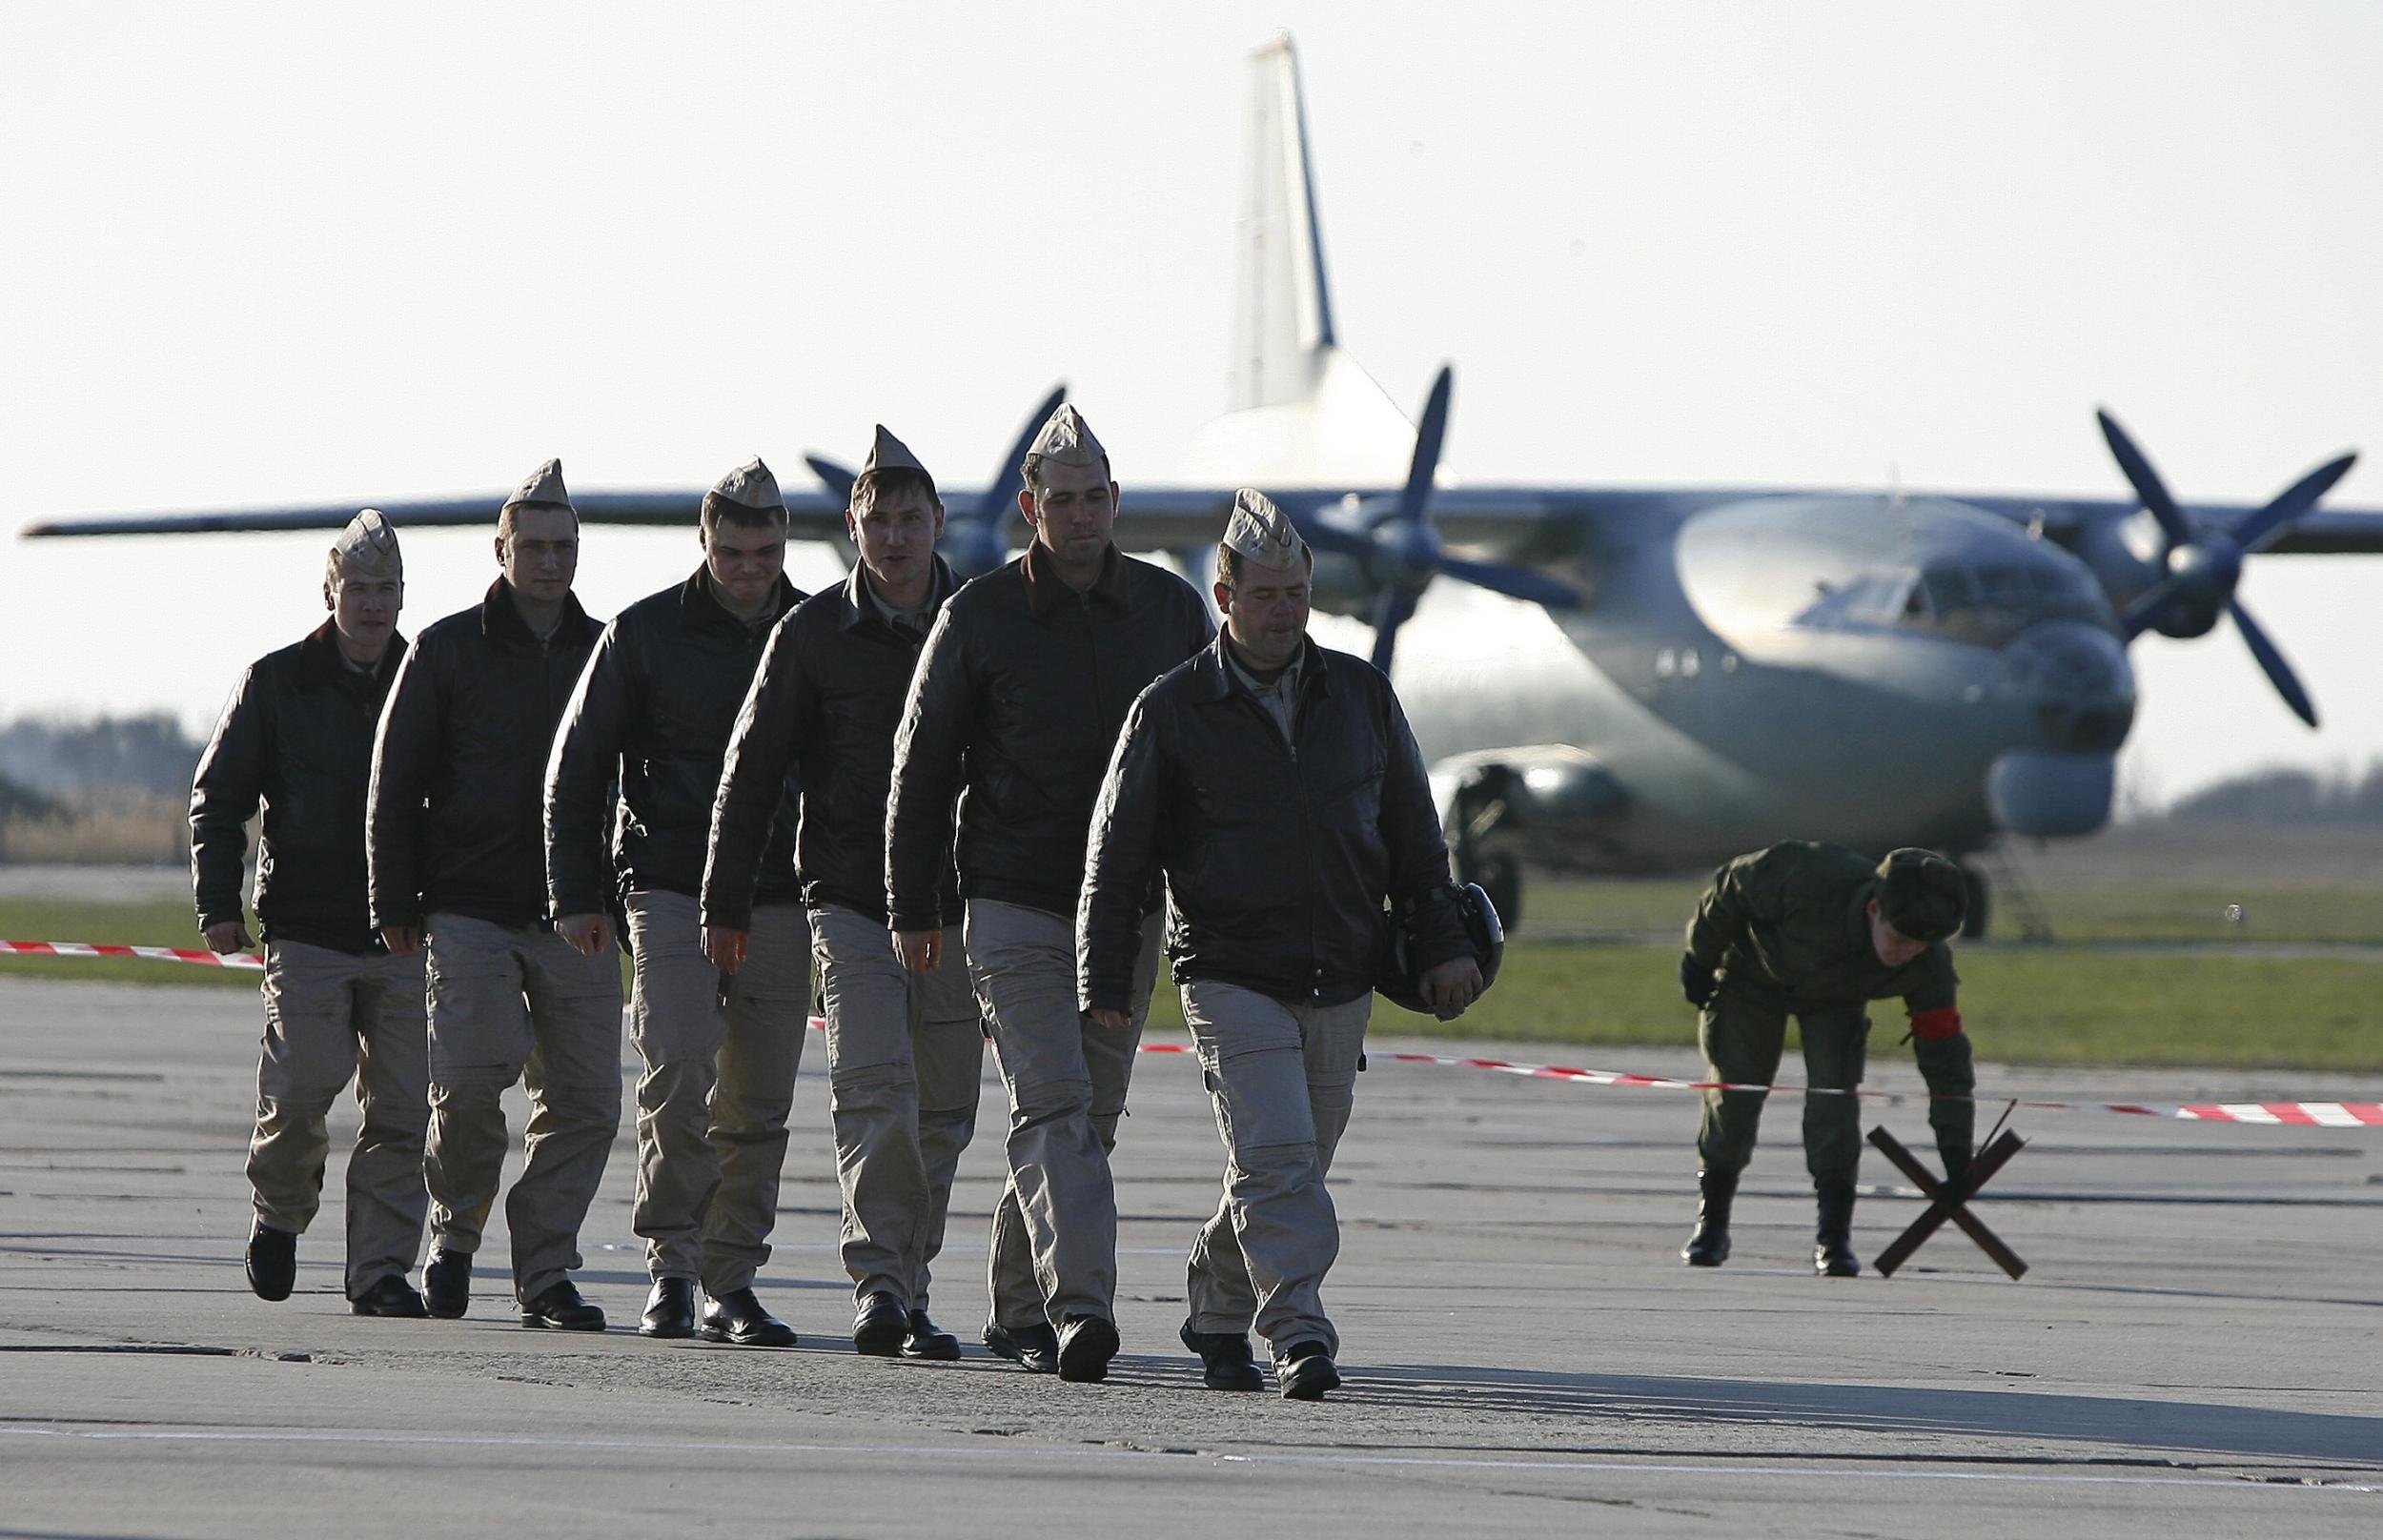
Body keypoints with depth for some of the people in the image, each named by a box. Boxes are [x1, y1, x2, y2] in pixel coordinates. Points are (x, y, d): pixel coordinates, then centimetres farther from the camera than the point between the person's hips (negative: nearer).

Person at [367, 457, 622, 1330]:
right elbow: (395, 783, 5)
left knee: (585, 1098, -3)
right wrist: (395, 904, -1)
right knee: (470, 1080, -14)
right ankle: (455, 1234, 9)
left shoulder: (603, 654, 12)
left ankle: (545, 1271, 6)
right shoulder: (448, 651, 4)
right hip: (472, 911, -3)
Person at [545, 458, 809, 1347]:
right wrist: (575, 894, 0)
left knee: (758, 1102, 4)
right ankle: (672, 1268, -11)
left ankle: (733, 1281, 12)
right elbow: (576, 767, 6)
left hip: (781, 902, 3)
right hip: (671, 893, -3)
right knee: (679, 1072, -17)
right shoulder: (646, 633, 1)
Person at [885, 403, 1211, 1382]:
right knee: (1053, 1108, -15)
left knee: (1090, 1115, 8)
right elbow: (920, 765, 4)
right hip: (1014, 905, -4)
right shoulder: (979, 618, -1)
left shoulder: (1172, 610, 7)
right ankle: (1079, 1309, -25)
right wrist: (909, 907, 2)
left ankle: (1021, 1308, 20)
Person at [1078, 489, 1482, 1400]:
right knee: (1275, 1163, -17)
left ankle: (1218, 1315, 30)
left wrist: (1441, 946, 13)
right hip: (1230, 975, -4)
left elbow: (1413, 832, 17)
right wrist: (1105, 979, -2)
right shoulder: (1173, 711, -1)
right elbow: (1117, 854, 2)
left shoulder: (1360, 696, 9)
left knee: (1292, 1170, 11)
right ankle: (1300, 1339, -22)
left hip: (1339, 982, 4)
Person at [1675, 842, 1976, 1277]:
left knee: (1834, 1102, -17)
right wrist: (1701, 959, -11)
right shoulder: (1810, 881, -43)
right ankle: (1711, 1225, 15)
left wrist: (1956, 1149, -24)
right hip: (1754, 975, -1)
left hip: (1835, 1002, 1)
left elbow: (1943, 1052, -23)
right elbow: (1733, 885, -24)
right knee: (1734, 1096, -2)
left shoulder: (1926, 967, -32)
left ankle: (1834, 1238, -7)